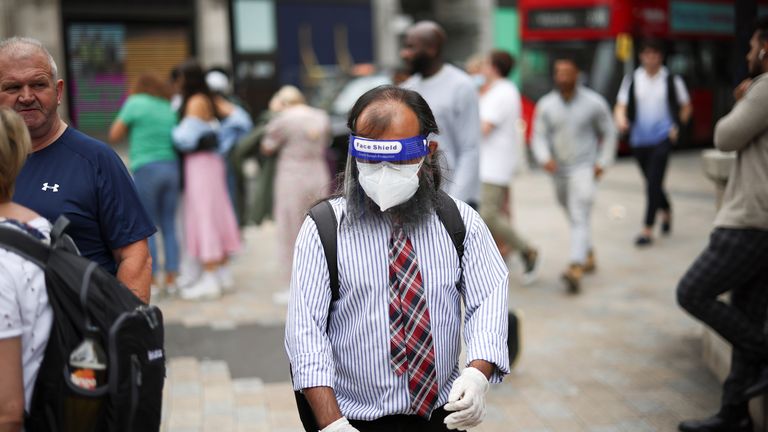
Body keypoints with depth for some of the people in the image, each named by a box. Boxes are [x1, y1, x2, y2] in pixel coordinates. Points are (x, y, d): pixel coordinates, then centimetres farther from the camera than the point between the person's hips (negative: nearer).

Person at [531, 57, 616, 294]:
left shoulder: (594, 103, -6)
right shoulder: (546, 105, -1)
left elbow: (608, 133, 4)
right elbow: (539, 136, -4)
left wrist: (602, 162, -3)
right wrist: (545, 158, -22)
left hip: (584, 168, -4)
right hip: (558, 170, 4)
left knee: (579, 217, -17)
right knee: (574, 217, 19)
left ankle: (576, 269, -26)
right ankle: (589, 255, 40)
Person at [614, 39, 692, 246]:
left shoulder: (672, 81, 0)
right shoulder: (631, 80, 3)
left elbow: (686, 107, 10)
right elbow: (621, 106, -1)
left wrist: (678, 127, -2)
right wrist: (621, 120, -22)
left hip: (662, 138, -3)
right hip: (639, 140, 3)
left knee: (653, 182, -12)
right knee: (651, 182, 15)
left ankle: (648, 229, -9)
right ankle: (666, 211, 44)